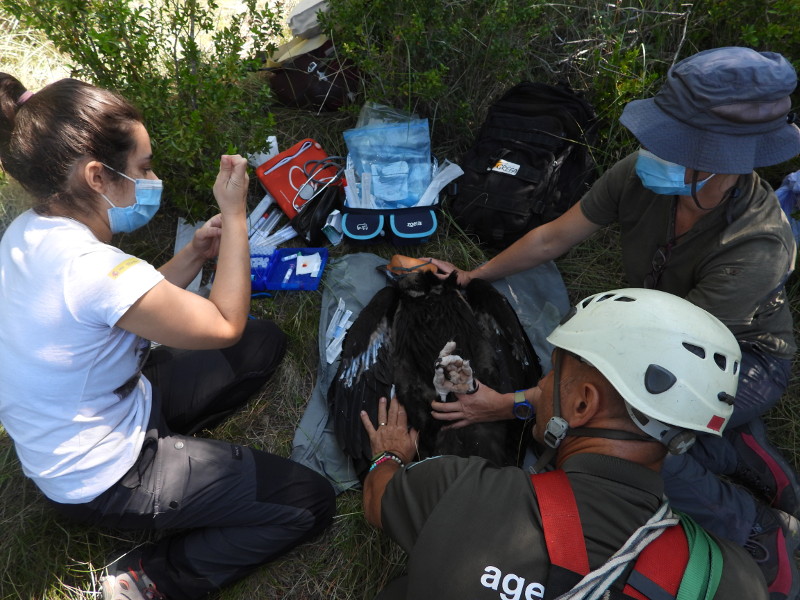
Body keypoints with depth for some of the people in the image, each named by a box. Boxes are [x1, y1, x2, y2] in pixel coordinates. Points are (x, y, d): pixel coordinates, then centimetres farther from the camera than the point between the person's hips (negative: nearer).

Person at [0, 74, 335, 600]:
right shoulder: (92, 269, -35)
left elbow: (136, 305, 5)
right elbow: (225, 325, -23)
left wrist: (196, 254, -8)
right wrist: (235, 215, -17)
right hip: (103, 478, -9)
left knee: (266, 341, 12)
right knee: (309, 503, -10)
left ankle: (162, 441, 10)